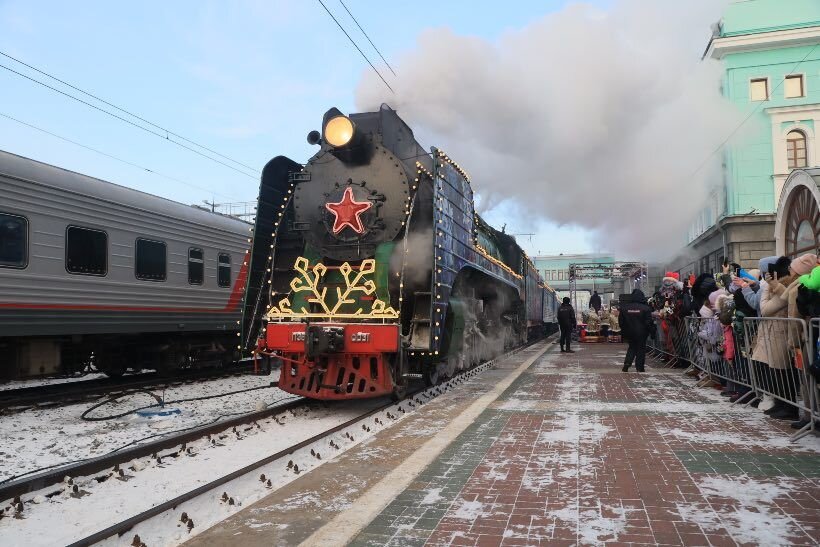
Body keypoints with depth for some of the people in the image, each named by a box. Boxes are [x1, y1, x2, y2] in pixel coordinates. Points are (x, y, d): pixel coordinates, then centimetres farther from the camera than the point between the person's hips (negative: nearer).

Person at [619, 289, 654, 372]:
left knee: (632, 347, 19)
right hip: (641, 334, -3)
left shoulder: (625, 308, -2)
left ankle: (627, 363, 3)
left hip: (629, 333, 3)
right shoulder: (646, 308, -12)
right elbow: (649, 322, -12)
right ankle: (639, 367, 7)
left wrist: (624, 332, 14)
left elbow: (621, 321, 3)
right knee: (641, 349, 7)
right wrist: (649, 331, 3)